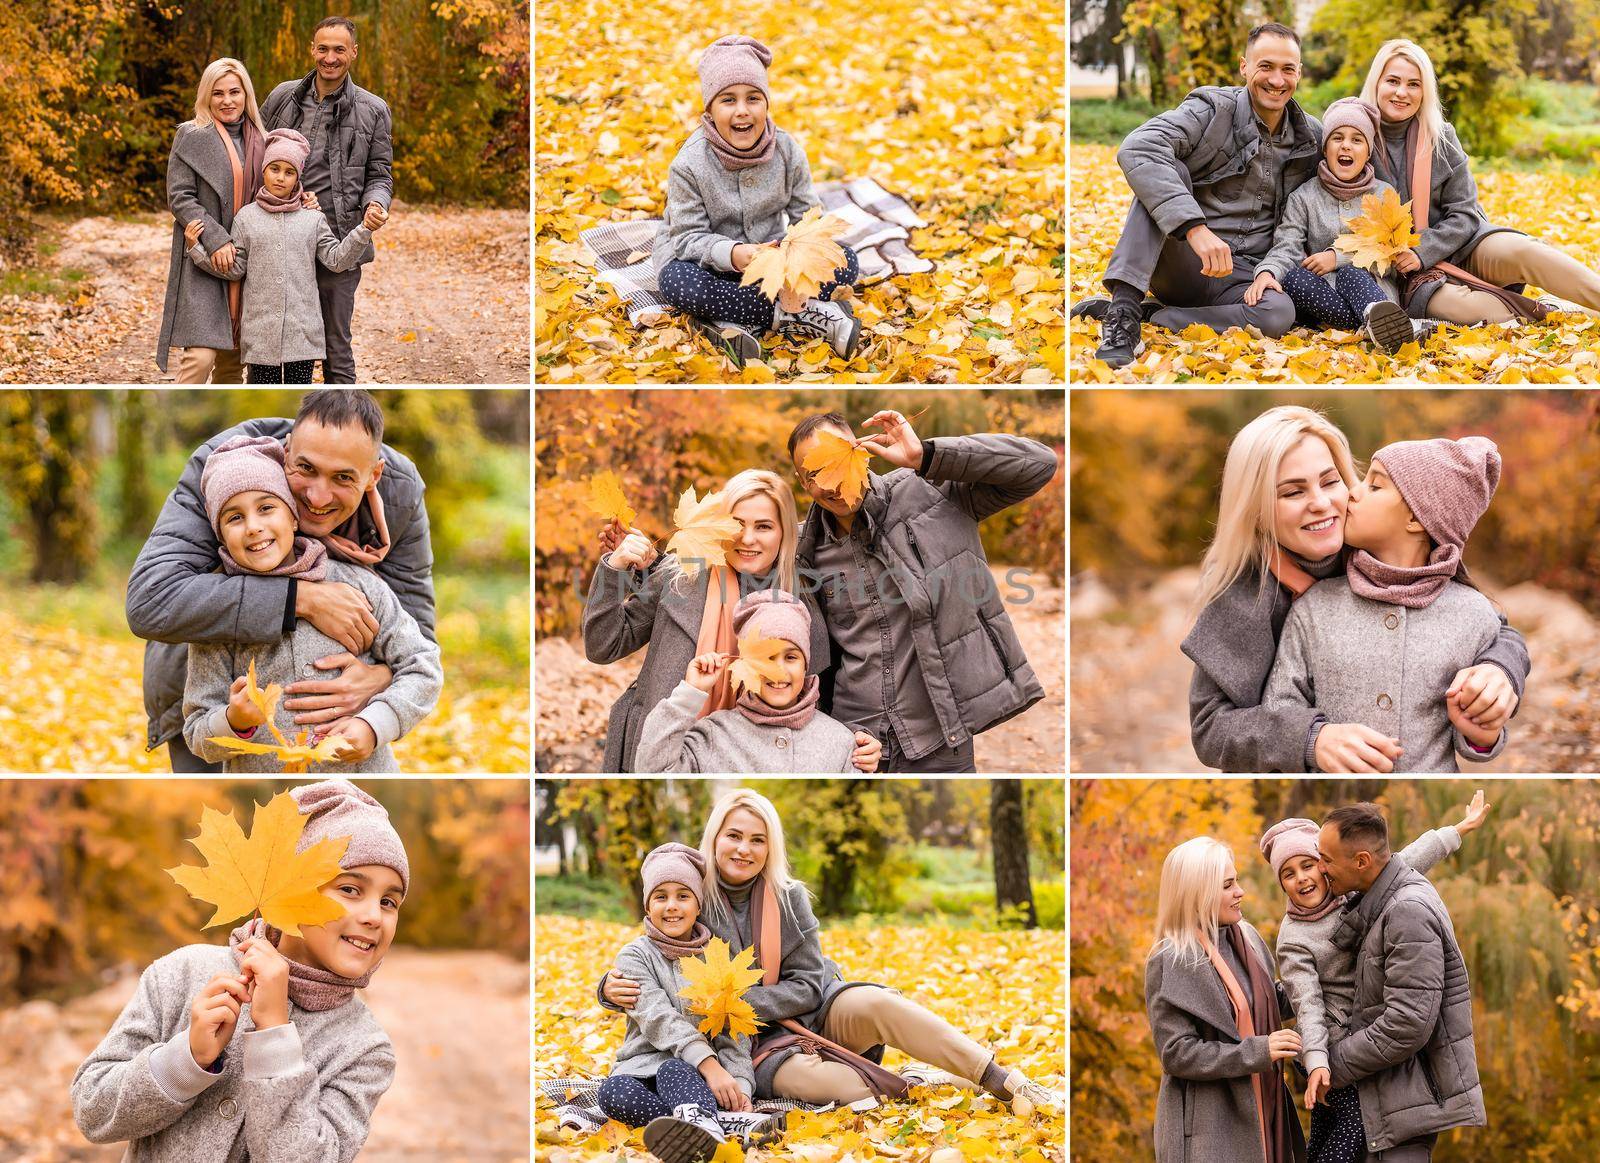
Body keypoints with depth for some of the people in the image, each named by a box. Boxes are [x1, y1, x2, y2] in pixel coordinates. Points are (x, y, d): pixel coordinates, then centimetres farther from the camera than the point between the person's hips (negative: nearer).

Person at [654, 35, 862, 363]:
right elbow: (689, 237, -19)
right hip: (709, 263, -3)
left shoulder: (787, 151, -11)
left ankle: (740, 322, -28)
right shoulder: (689, 164, -20)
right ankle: (801, 316, -31)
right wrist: (732, 253, -40)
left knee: (846, 263, -17)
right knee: (676, 281, -39)